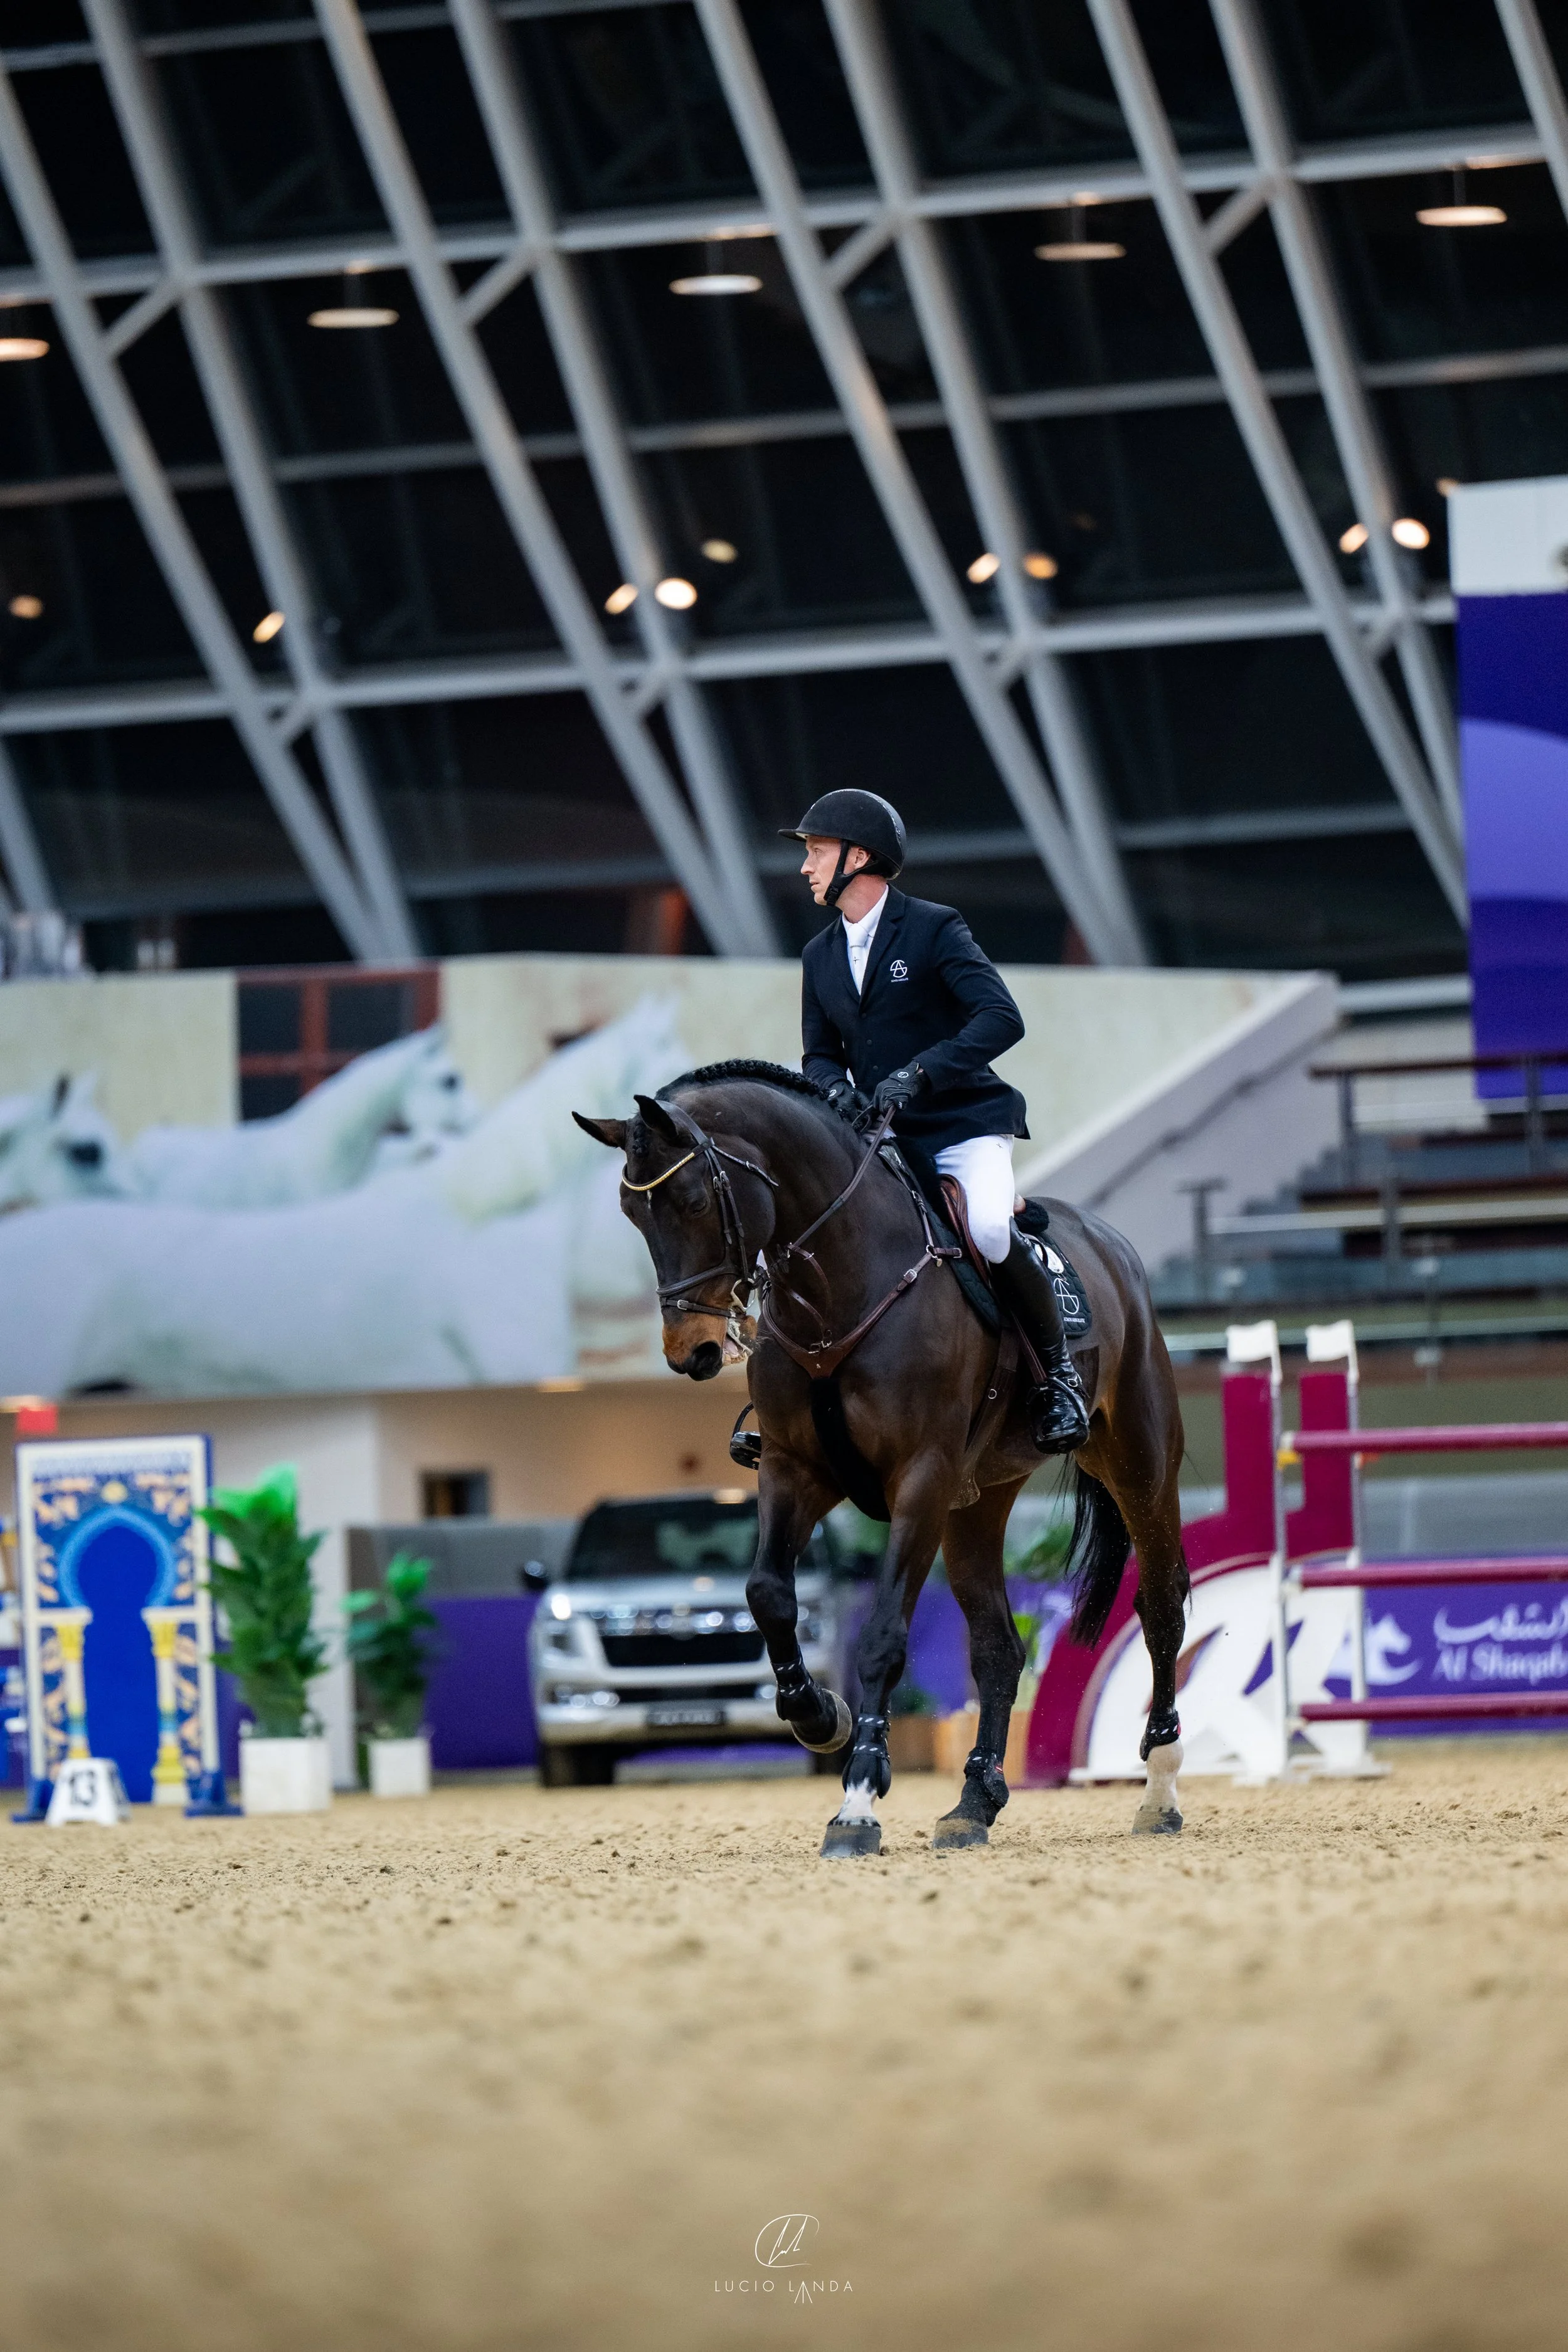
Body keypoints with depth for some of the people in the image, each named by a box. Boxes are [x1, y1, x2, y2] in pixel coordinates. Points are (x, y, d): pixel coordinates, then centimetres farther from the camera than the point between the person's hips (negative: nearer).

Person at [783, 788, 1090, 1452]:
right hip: (877, 1141, 6)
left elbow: (1001, 1018, -19)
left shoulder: (934, 929, -8)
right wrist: (835, 1087, -12)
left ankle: (1057, 1370, -14)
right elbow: (819, 1054, 14)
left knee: (988, 1228, -34)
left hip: (963, 1129, -6)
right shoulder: (821, 956, 13)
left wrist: (919, 1072, -31)